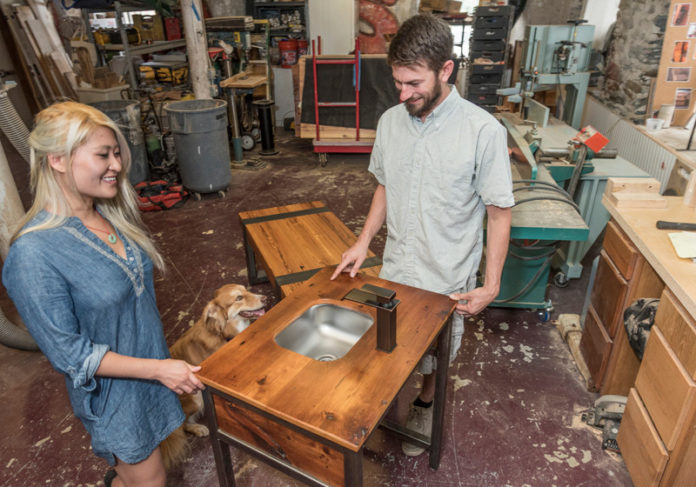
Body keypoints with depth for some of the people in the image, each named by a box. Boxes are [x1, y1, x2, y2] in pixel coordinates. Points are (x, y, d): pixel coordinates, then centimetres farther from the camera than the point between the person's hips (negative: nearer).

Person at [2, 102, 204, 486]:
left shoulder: (111, 215, -5)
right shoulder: (33, 253, -27)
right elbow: (68, 353, -22)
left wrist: (163, 361, 13)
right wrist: (158, 369, -24)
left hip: (152, 364, 7)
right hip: (112, 391, -6)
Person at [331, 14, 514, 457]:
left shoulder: (483, 131, -19)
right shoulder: (390, 121, -4)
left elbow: (499, 212, -13)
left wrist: (491, 286, -14)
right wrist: (364, 242, 2)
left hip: (446, 279, -3)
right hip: (394, 269, 4)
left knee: (434, 357, 19)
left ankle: (424, 407, 50)